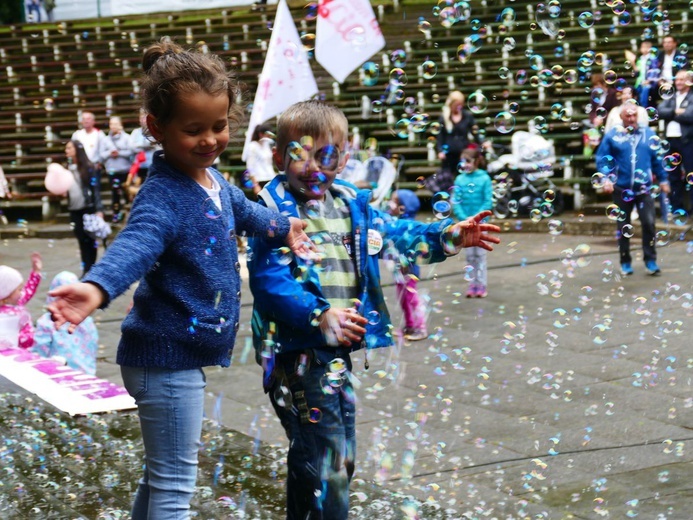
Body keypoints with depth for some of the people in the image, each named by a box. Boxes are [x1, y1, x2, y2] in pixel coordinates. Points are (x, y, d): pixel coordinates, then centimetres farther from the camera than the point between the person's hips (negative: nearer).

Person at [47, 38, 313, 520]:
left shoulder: (214, 180, 6)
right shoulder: (163, 196, -22)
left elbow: (243, 211, 29)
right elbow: (135, 244, -42)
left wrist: (284, 227, 45)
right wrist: (96, 288, -61)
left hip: (186, 355, 9)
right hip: (168, 357, -9)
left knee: (164, 473, 22)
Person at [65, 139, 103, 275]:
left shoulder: (89, 168, -6)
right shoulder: (68, 168, 10)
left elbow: (96, 189, -8)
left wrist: (99, 209, -13)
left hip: (88, 209, -5)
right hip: (74, 210, 5)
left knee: (90, 240, 0)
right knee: (82, 241, 5)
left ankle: (90, 269, 5)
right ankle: (86, 270, 8)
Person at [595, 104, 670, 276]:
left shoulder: (649, 134, 5)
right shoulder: (612, 136, -1)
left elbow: (657, 159, 11)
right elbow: (602, 159, 0)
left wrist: (663, 179, 12)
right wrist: (606, 178, -13)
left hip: (644, 188, 0)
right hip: (622, 189, 0)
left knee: (649, 223, -9)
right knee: (623, 227, 8)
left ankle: (650, 261, 1)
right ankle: (625, 262, 18)